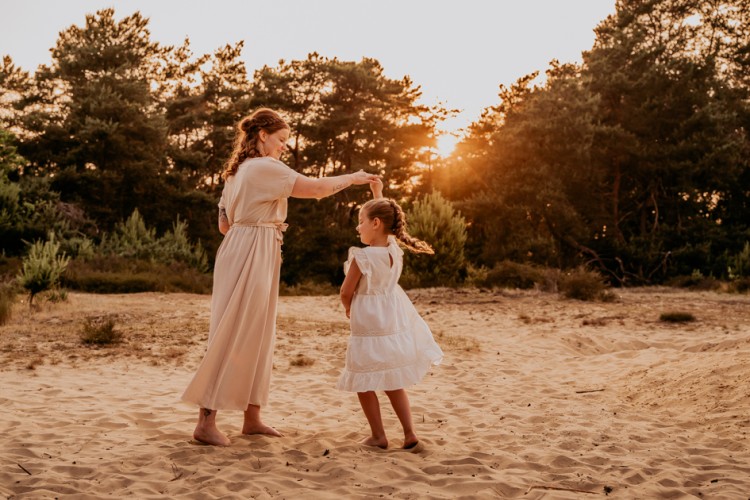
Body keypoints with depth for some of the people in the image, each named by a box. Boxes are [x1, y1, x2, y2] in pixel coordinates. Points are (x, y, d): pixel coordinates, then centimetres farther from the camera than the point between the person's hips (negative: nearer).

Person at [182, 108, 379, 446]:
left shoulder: (238, 170, 18)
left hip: (249, 255, 10)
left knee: (256, 337, 12)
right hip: (250, 257, -10)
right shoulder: (264, 167, -12)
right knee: (231, 338, -7)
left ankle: (252, 418, 19)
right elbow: (317, 188, -16)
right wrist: (352, 178, -3)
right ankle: (206, 422, -2)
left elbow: (224, 224, 19)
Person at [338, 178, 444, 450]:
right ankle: (409, 432, 13)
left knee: (364, 382, 8)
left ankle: (378, 436, 9)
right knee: (392, 382, 17)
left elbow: (346, 292, -11)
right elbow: (384, 218, 19)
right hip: (394, 322, 7)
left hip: (368, 325, -7)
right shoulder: (394, 250, -2)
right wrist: (377, 193, 25)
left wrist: (348, 309, 9)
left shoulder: (361, 257, -21)